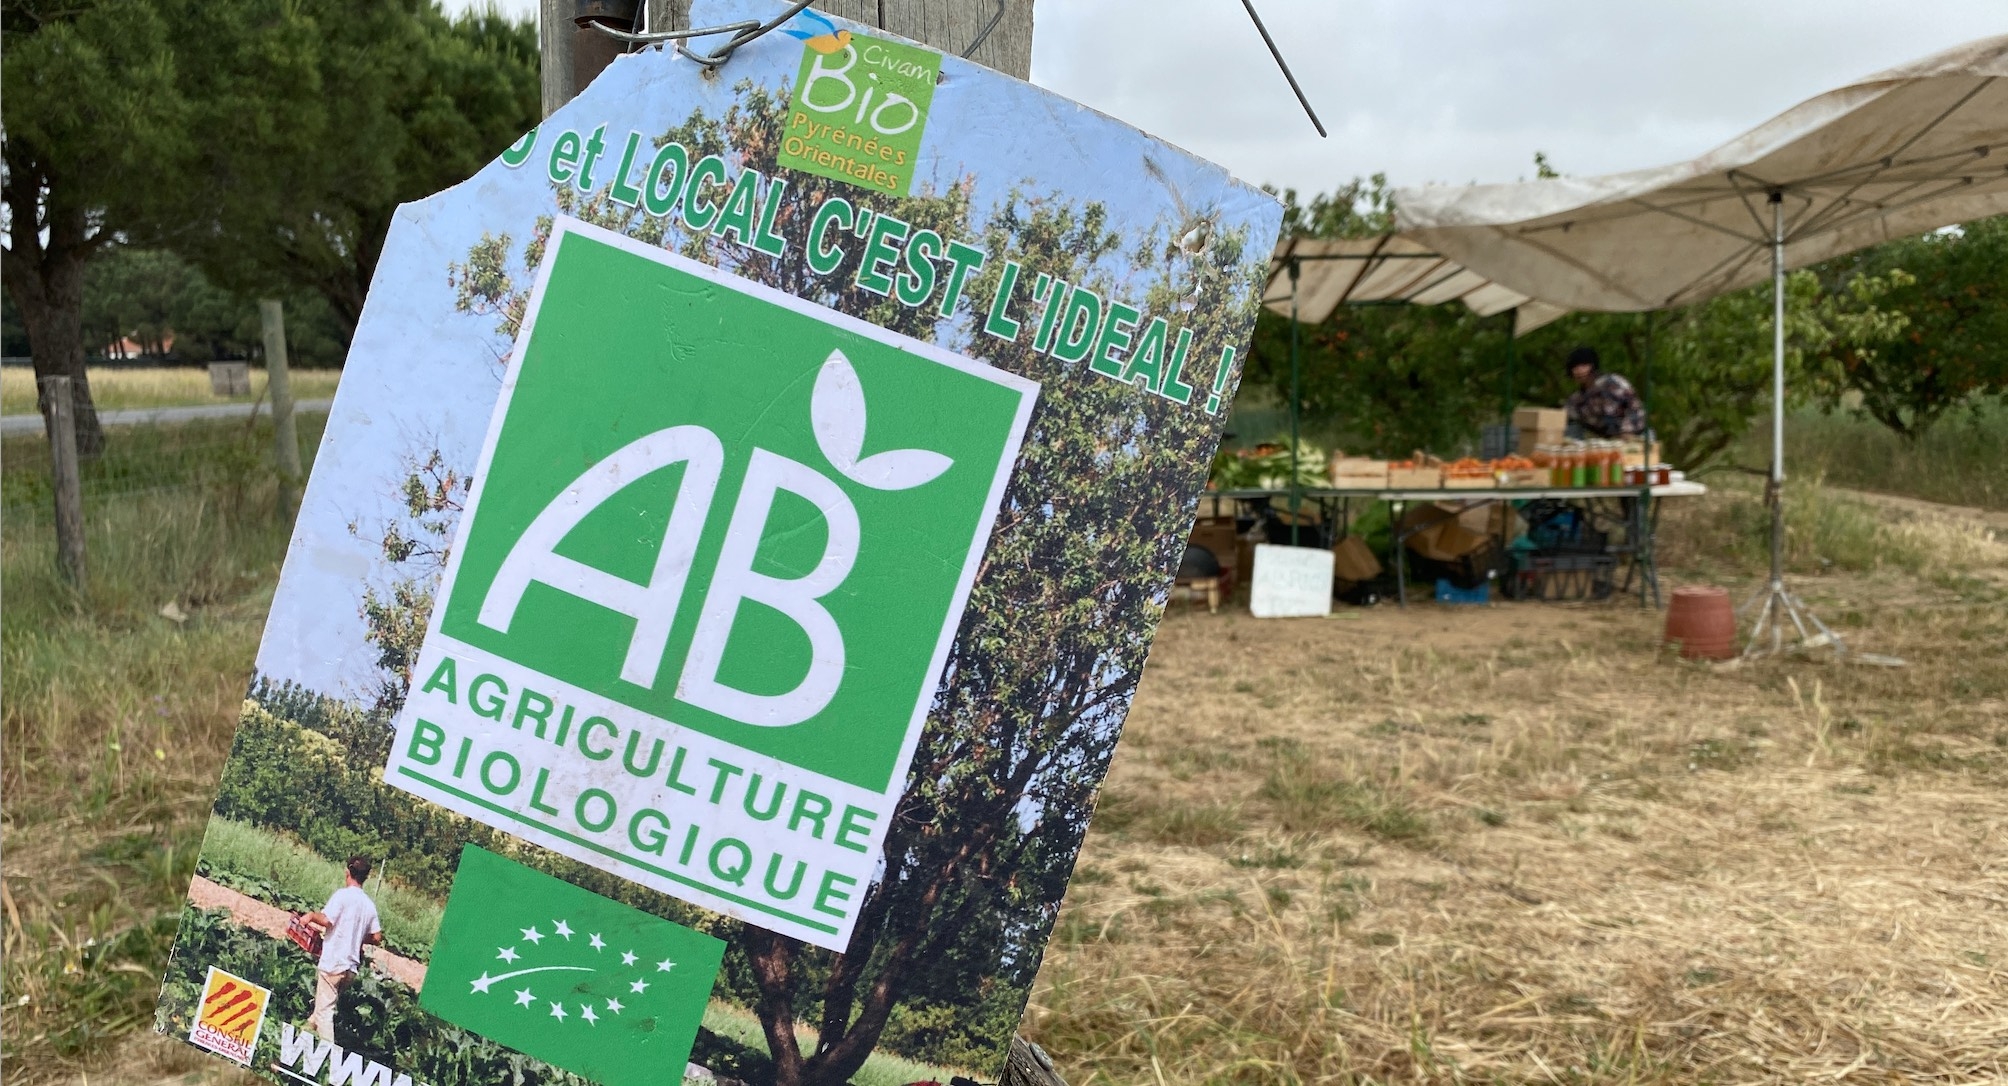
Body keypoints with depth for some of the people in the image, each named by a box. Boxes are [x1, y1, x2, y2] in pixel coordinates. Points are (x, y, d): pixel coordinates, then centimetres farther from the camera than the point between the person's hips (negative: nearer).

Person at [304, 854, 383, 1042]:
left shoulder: (343, 895, -9)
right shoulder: (370, 905, 10)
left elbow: (326, 920, -20)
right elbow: (377, 939, 11)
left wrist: (311, 915, -1)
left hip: (333, 962, -6)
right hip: (351, 966, 6)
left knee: (324, 1010, -4)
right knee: (323, 1006, 24)